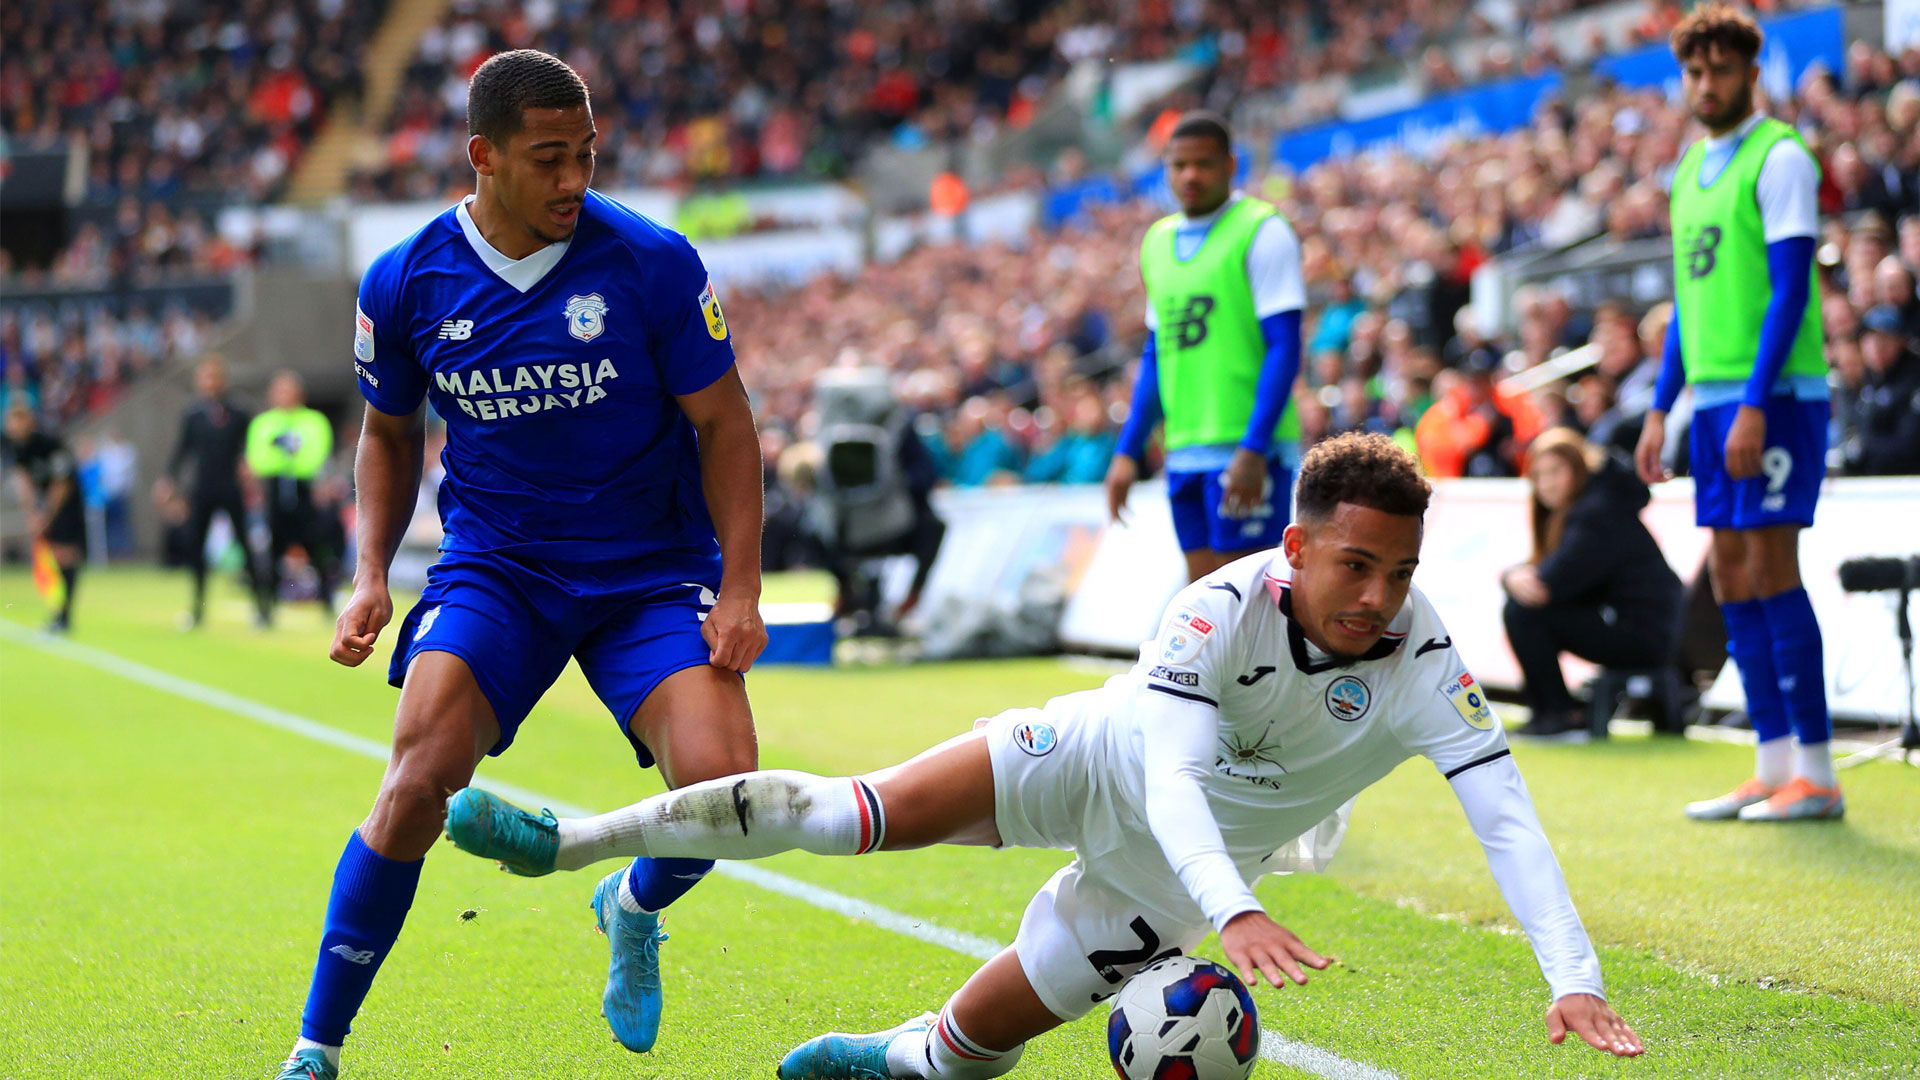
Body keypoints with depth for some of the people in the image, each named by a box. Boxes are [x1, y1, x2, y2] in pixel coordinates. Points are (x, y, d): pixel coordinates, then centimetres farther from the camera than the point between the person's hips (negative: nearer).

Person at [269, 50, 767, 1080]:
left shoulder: (651, 262, -11)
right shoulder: (405, 282, -5)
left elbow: (722, 421, -3)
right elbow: (390, 431, 13)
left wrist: (739, 589, -9)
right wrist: (371, 575, 0)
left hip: (652, 570, 0)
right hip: (494, 567, 0)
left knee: (720, 783, -20)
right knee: (420, 782, -20)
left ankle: (634, 906, 18)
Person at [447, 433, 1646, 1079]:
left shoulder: (1425, 667, -28)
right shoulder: (1225, 605, -32)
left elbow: (1506, 816, -34)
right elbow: (1171, 769, -43)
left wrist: (1575, 977, -47)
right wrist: (1232, 910, -59)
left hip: (1164, 877, 1)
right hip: (1107, 754, -1)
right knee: (851, 816, -15)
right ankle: (568, 843, 2)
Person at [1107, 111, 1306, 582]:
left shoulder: (1262, 232, -5)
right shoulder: (1158, 242, 16)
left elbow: (1285, 348, -11)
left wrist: (1253, 450, -20)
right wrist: (1128, 451, 15)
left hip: (1248, 450, -7)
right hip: (1184, 451, 7)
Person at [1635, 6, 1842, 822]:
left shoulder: (1780, 158, -8)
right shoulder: (1692, 166, 17)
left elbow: (1790, 290, -14)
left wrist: (1754, 403, -20)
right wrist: (1660, 409, 18)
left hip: (1776, 393, -8)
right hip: (1712, 396, 8)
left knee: (1770, 568, -9)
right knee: (1731, 577, 6)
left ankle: (1815, 775, -5)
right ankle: (1773, 769, 11)